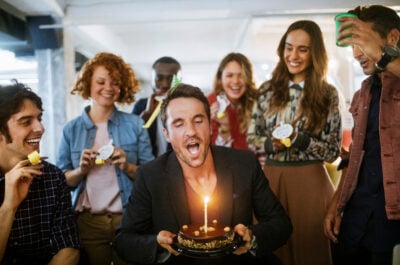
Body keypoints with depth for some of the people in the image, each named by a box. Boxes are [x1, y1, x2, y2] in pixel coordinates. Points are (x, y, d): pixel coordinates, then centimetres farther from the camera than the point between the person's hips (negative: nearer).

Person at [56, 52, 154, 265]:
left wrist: (127, 166, -15)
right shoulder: (71, 129, 3)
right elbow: (61, 181, 6)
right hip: (87, 222, 1)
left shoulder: (135, 124, 0)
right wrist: (81, 170, -12)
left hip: (128, 219, -1)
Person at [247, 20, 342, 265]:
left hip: (309, 181, -2)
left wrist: (299, 140, -18)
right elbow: (252, 138, 7)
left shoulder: (328, 94, -2)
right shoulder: (268, 90, 4)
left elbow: (333, 151, -4)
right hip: (271, 179, 2)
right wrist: (272, 143, -13)